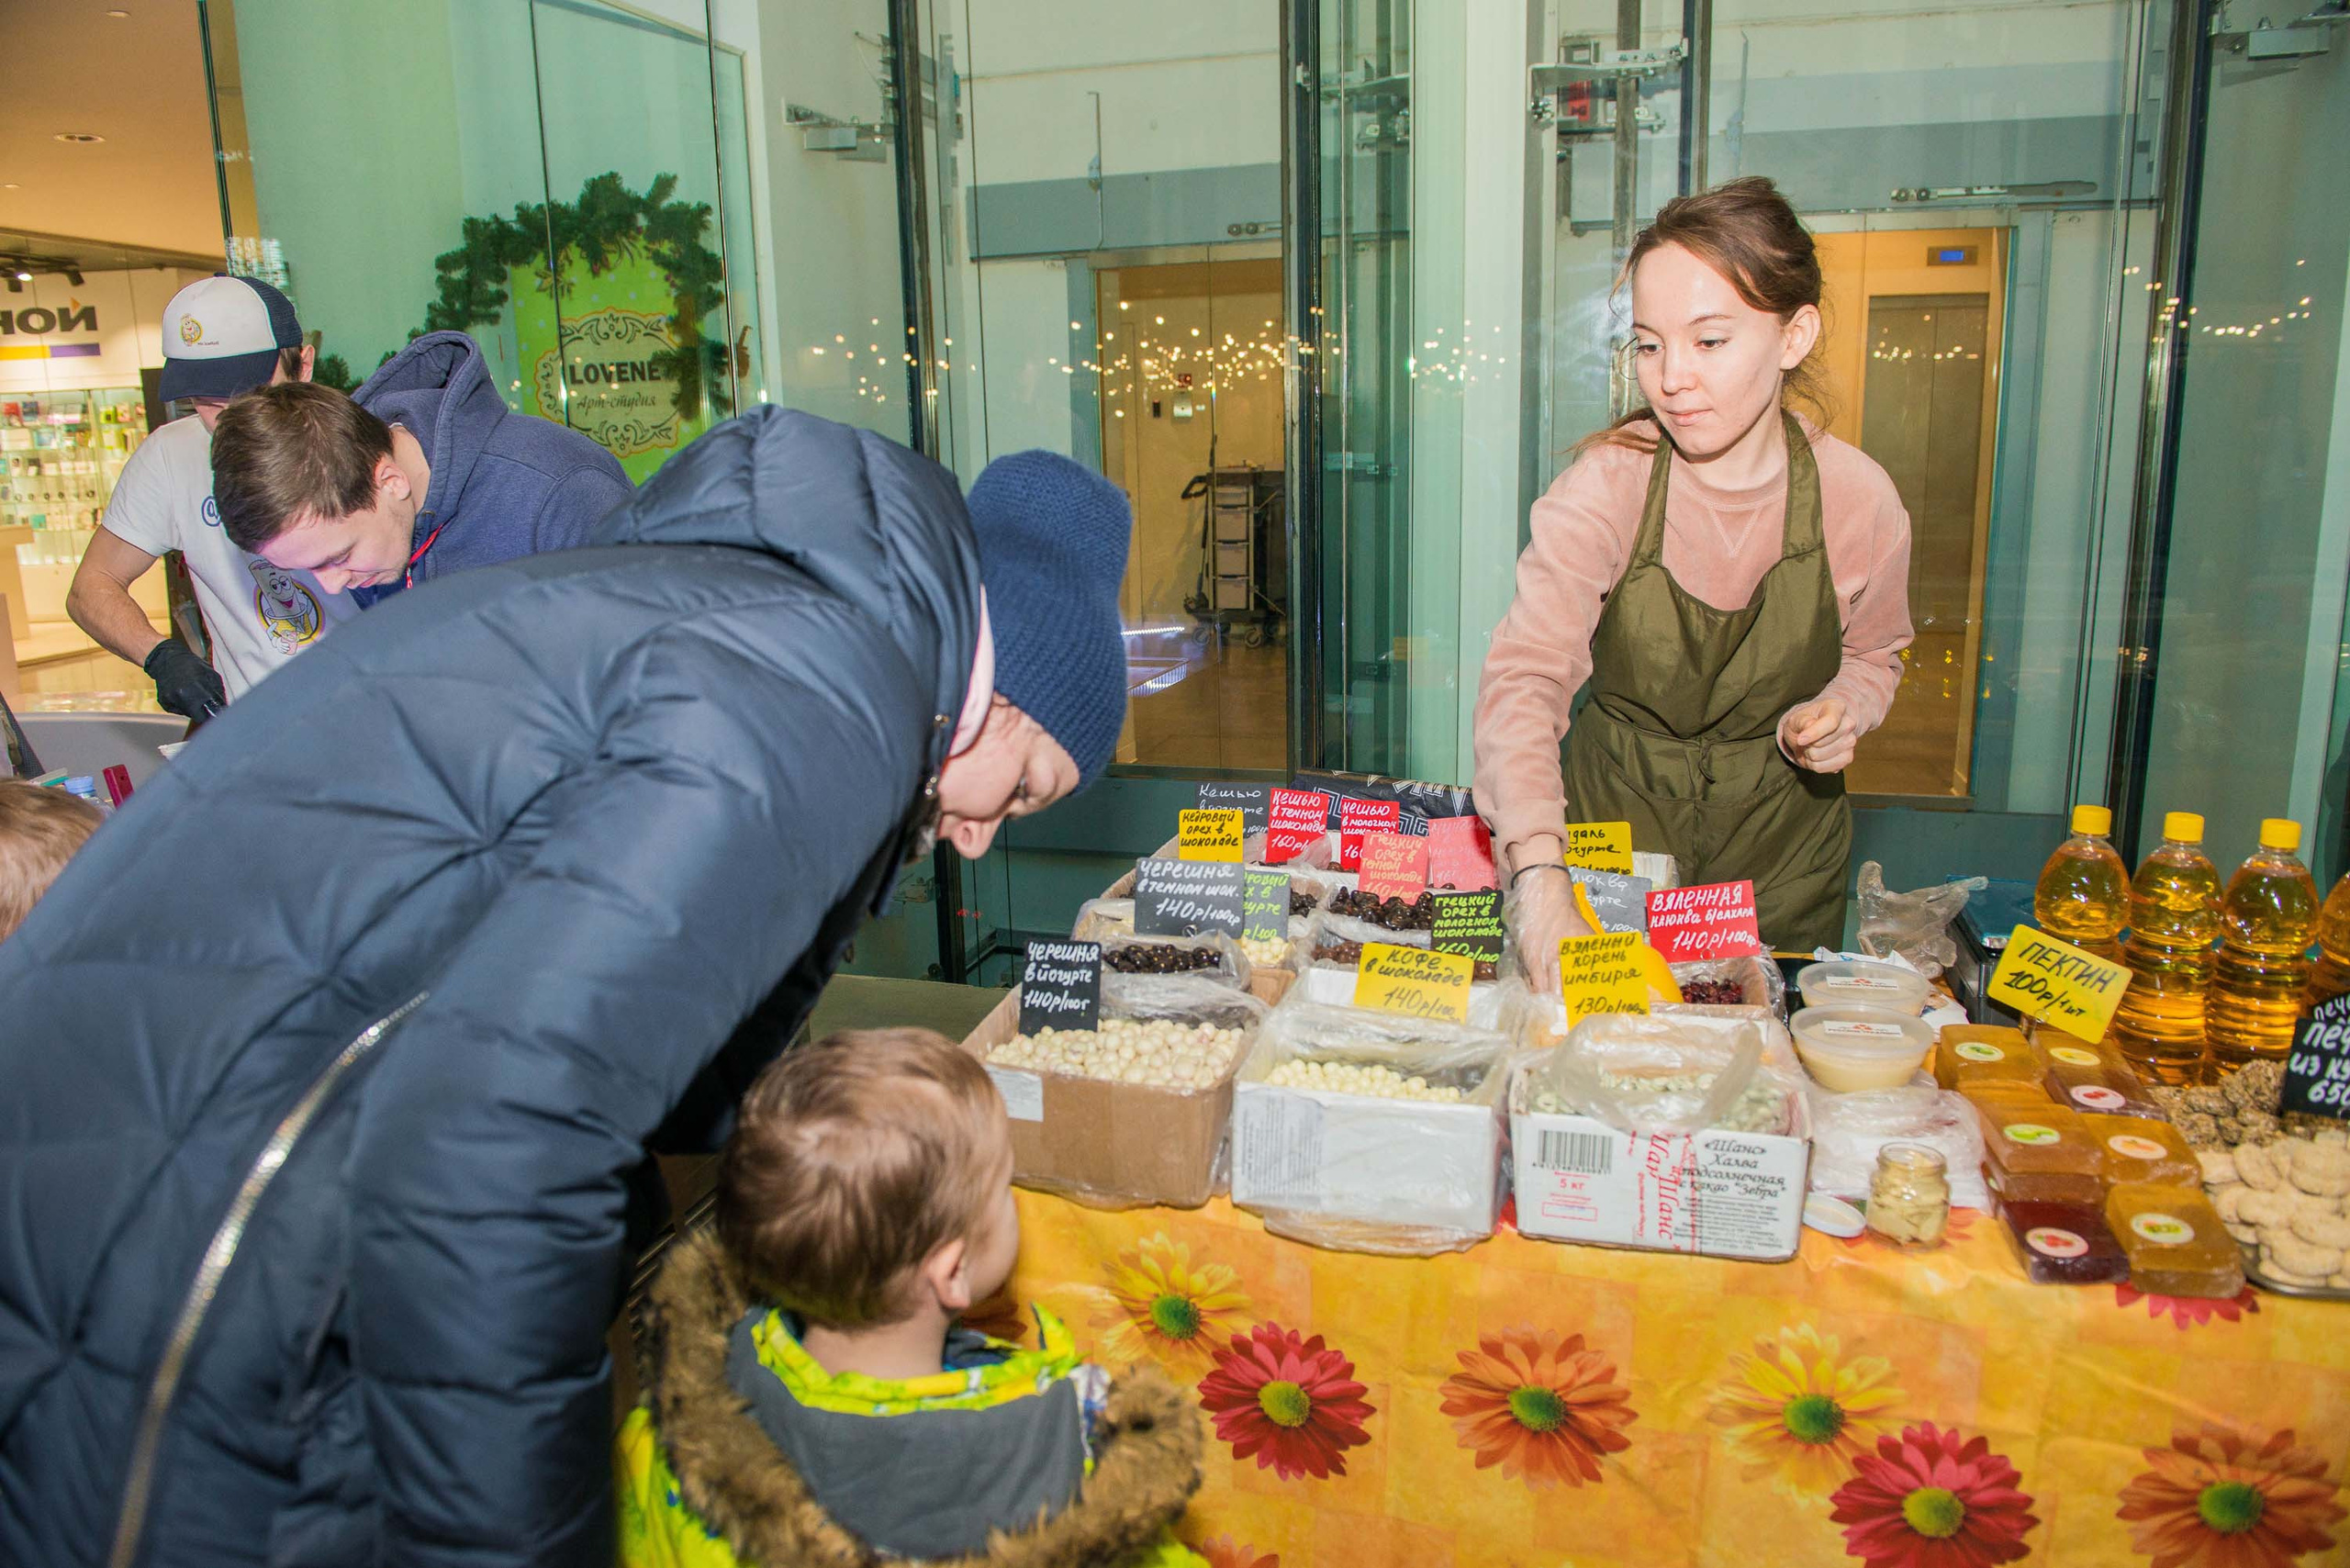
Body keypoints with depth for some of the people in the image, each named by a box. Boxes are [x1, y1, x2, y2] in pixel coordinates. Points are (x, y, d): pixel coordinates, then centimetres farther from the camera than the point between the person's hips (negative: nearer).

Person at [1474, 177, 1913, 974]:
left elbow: (1871, 654, 9)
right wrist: (1539, 874, -45)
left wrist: (1839, 712, -16)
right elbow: (1523, 675, -31)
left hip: (1781, 846, 2)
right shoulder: (1605, 483, -19)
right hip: (1615, 818, -1)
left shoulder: (1859, 500, -12)